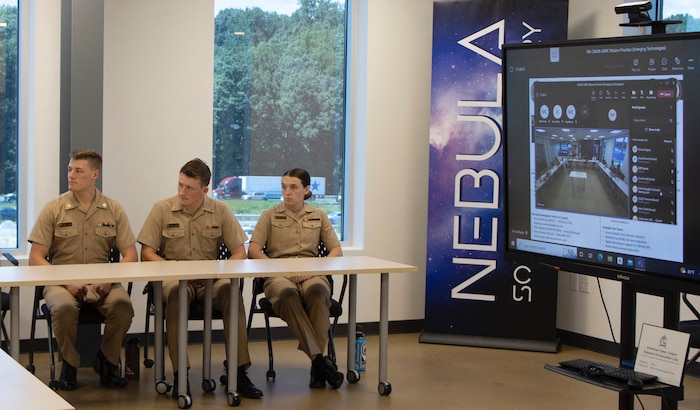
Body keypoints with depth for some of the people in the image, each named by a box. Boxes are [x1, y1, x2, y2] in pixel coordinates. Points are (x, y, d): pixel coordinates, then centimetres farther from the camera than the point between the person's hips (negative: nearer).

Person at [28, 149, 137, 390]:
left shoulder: (113, 210, 7)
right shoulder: (53, 209, 2)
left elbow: (131, 255, 5)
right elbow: (35, 258, -1)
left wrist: (109, 279, -14)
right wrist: (66, 281, -16)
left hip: (102, 282, 1)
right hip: (61, 281, -1)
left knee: (122, 305, -31)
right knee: (64, 306, -35)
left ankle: (108, 361, -2)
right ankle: (70, 363, -6)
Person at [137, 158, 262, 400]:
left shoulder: (221, 211, 3)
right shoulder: (162, 209, 0)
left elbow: (239, 253, 5)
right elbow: (146, 253, -1)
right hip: (174, 277, -1)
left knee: (231, 291, -32)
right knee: (176, 292, -37)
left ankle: (239, 372, -26)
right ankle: (180, 374, -32)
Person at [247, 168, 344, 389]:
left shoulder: (319, 216, 19)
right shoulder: (270, 215, 13)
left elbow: (336, 251, 12)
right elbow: (253, 250, 3)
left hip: (311, 274, 1)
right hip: (278, 275, -1)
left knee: (318, 294, -37)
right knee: (288, 295, -40)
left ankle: (317, 367, -38)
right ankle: (319, 359, -43)